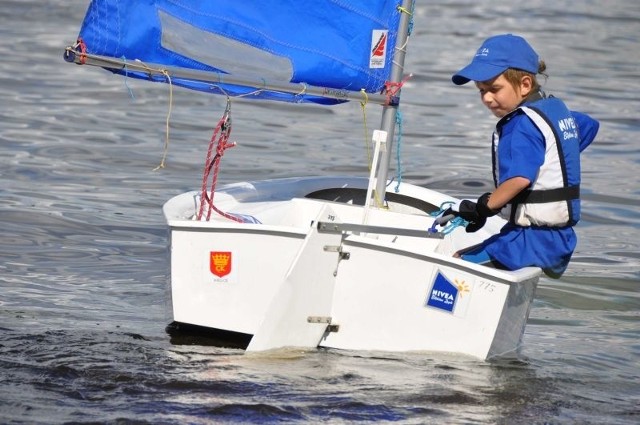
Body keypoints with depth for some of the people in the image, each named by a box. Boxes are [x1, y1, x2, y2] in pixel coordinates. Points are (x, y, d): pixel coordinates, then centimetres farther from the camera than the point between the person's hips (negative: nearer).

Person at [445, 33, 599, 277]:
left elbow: (520, 177, -30)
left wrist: (482, 208, -21)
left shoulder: (524, 123, -16)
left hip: (533, 239, -11)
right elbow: (589, 126, 33)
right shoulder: (557, 109, 12)